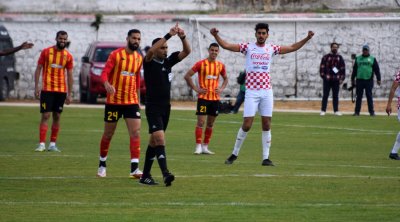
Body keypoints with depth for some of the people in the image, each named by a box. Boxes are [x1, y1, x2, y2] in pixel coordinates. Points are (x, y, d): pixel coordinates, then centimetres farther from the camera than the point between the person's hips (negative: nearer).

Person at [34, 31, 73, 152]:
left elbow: (70, 75, 8)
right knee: (45, 116, -8)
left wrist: (69, 94, 5)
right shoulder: (46, 52, -1)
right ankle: (42, 144, -11)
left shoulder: (68, 56, 5)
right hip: (47, 89, -3)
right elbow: (38, 69, 1)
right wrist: (36, 87, -8)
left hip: (61, 90, 3)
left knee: (57, 117, 5)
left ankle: (52, 144, 11)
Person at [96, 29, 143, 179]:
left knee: (136, 133, -11)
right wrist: (107, 84, -34)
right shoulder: (116, 54, -7)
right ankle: (102, 165, 26)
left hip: (132, 101, 3)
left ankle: (134, 168, -14)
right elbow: (105, 73, -14)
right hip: (114, 101, -3)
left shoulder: (139, 58, 8)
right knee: (108, 134, 8)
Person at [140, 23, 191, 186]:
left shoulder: (168, 61, 8)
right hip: (153, 108, -7)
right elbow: (150, 51, -30)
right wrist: (169, 36, -33)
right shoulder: (149, 63, -8)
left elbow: (186, 51, 3)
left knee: (154, 142, 12)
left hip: (165, 108, 7)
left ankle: (145, 175, 19)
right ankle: (165, 174, -29)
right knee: (160, 139, -19)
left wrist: (183, 37, -16)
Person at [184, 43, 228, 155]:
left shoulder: (220, 65, 8)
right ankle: (198, 146, -7)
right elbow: (187, 76, -4)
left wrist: (221, 88, 6)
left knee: (210, 123, 8)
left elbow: (225, 78, 24)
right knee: (201, 122, -9)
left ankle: (205, 147, 15)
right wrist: (196, 89, -10)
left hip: (215, 98, 4)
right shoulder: (201, 64, -5)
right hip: (203, 97, -4)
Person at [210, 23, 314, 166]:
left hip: (267, 91, 3)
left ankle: (266, 158, 6)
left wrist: (307, 38, 5)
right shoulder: (248, 47, 1)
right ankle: (235, 154, 8)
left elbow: (292, 48, 15)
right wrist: (216, 36, -20)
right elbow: (226, 46, -5)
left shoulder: (271, 49, 9)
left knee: (267, 125, 1)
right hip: (251, 91, -3)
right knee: (247, 124, -8)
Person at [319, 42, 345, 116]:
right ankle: (323, 110, 0)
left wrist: (342, 78, 3)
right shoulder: (326, 57, 4)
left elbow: (343, 68, 10)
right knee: (325, 95, -2)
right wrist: (323, 76, -9)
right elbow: (322, 67, 1)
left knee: (335, 95, 5)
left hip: (336, 79, 2)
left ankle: (336, 111, 8)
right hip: (327, 79, -2)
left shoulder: (340, 58, 11)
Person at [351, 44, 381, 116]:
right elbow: (354, 69, 16)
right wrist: (352, 79, 13)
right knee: (359, 96, 3)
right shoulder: (358, 58, 13)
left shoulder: (372, 59, 7)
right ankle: (357, 111, 6)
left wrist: (378, 79, -3)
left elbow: (377, 70, 5)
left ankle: (371, 111, 2)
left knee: (369, 96, -1)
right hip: (359, 80, 2)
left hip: (369, 80, -2)